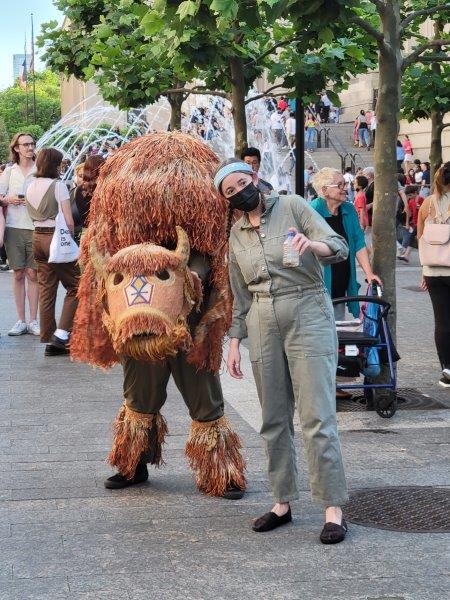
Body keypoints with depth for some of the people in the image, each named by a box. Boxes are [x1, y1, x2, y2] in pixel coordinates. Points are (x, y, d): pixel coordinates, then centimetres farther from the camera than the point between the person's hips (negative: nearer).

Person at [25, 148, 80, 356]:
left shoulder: (31, 186, 10)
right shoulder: (58, 185, -12)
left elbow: (32, 215, 14)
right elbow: (69, 221, -13)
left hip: (37, 237, 7)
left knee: (46, 289, 10)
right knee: (74, 286, 3)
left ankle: (49, 339, 11)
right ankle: (61, 335, -6)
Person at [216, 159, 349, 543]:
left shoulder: (292, 207, -1)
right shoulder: (237, 234, 13)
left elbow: (339, 247, -9)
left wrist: (312, 244, -30)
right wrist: (235, 343, 12)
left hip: (308, 319, -5)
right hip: (263, 327, 5)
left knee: (318, 418, -9)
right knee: (274, 420, 8)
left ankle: (334, 509, -5)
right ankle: (283, 503, 18)